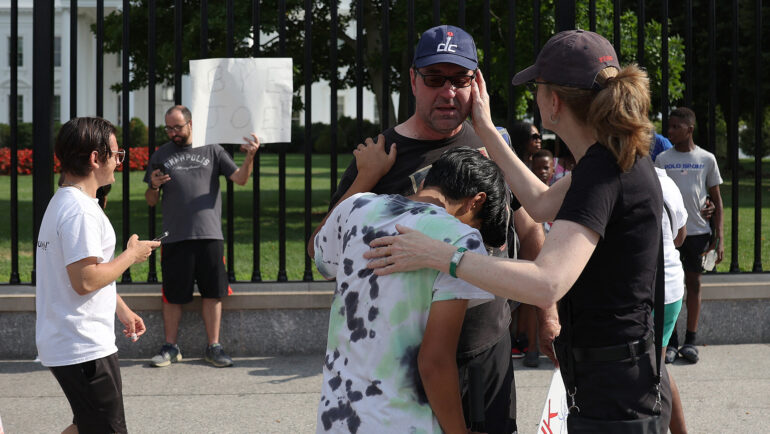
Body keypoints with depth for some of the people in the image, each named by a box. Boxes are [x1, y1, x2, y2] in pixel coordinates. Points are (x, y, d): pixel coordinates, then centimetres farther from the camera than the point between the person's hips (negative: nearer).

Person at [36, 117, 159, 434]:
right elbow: (85, 280, -25)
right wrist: (131, 255, -11)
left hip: (62, 344, 11)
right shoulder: (80, 211, -19)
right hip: (84, 348, -10)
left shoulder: (64, 202, 15)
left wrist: (122, 310, 27)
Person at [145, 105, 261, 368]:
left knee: (213, 293, 3)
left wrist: (250, 157, -17)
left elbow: (240, 179, 1)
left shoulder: (212, 152, 9)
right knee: (173, 296, 5)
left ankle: (213, 347, 12)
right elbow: (151, 202, 14)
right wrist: (154, 186, -8)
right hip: (175, 237, 0)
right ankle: (170, 348, 16)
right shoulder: (161, 156, 11)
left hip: (210, 235, 0)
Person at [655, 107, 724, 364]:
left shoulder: (707, 159, 3)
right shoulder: (662, 159, 3)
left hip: (698, 231, 0)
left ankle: (690, 341, 13)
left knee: (693, 283, 6)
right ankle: (671, 341, 8)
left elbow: (717, 200, 7)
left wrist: (720, 237, 0)